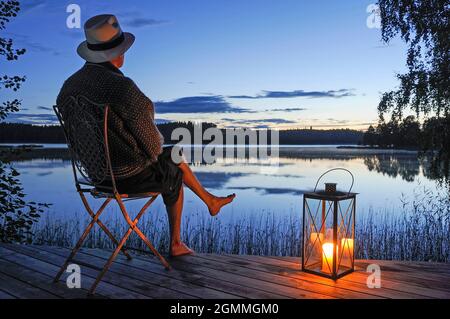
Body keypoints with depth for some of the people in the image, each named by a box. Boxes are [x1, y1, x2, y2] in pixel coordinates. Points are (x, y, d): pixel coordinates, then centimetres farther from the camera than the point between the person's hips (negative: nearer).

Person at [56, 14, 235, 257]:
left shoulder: (70, 85, -3)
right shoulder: (123, 87, -28)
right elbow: (151, 141, -22)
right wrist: (155, 152, 4)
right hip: (133, 174, -7)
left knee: (174, 157, 28)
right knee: (173, 175, 27)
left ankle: (210, 200, 46)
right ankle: (175, 243, 40)